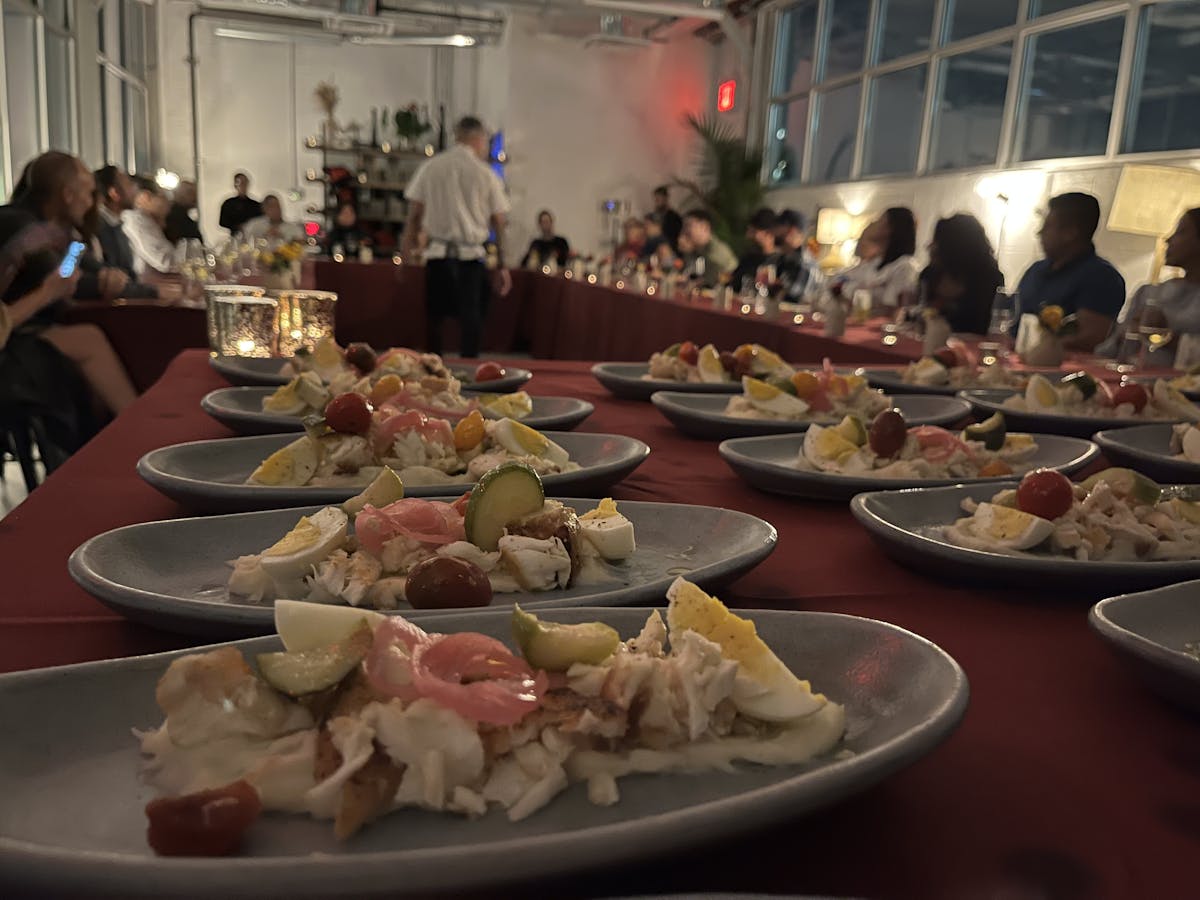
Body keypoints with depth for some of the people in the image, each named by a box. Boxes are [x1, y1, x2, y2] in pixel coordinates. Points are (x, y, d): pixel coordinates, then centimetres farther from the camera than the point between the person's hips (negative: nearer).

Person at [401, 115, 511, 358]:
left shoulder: (430, 168, 4)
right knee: (470, 320, 2)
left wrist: (407, 254, 10)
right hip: (471, 256, -1)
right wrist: (501, 266, 8)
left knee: (435, 318, 12)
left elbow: (414, 215, 3)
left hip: (437, 254, 2)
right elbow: (499, 223, 2)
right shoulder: (486, 174, 1)